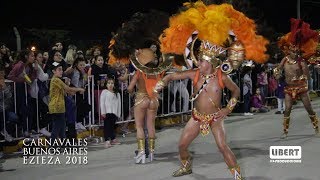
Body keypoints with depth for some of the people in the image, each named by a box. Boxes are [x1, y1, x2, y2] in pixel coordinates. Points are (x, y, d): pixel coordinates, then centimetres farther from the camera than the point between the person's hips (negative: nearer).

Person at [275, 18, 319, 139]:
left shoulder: (301, 61, -10)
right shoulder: (285, 60, -1)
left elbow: (307, 76, -11)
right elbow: (278, 70, 8)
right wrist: (276, 72, -14)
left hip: (301, 88, -2)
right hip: (289, 88, 2)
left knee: (309, 108, 3)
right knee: (287, 110, -3)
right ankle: (285, 131, 5)